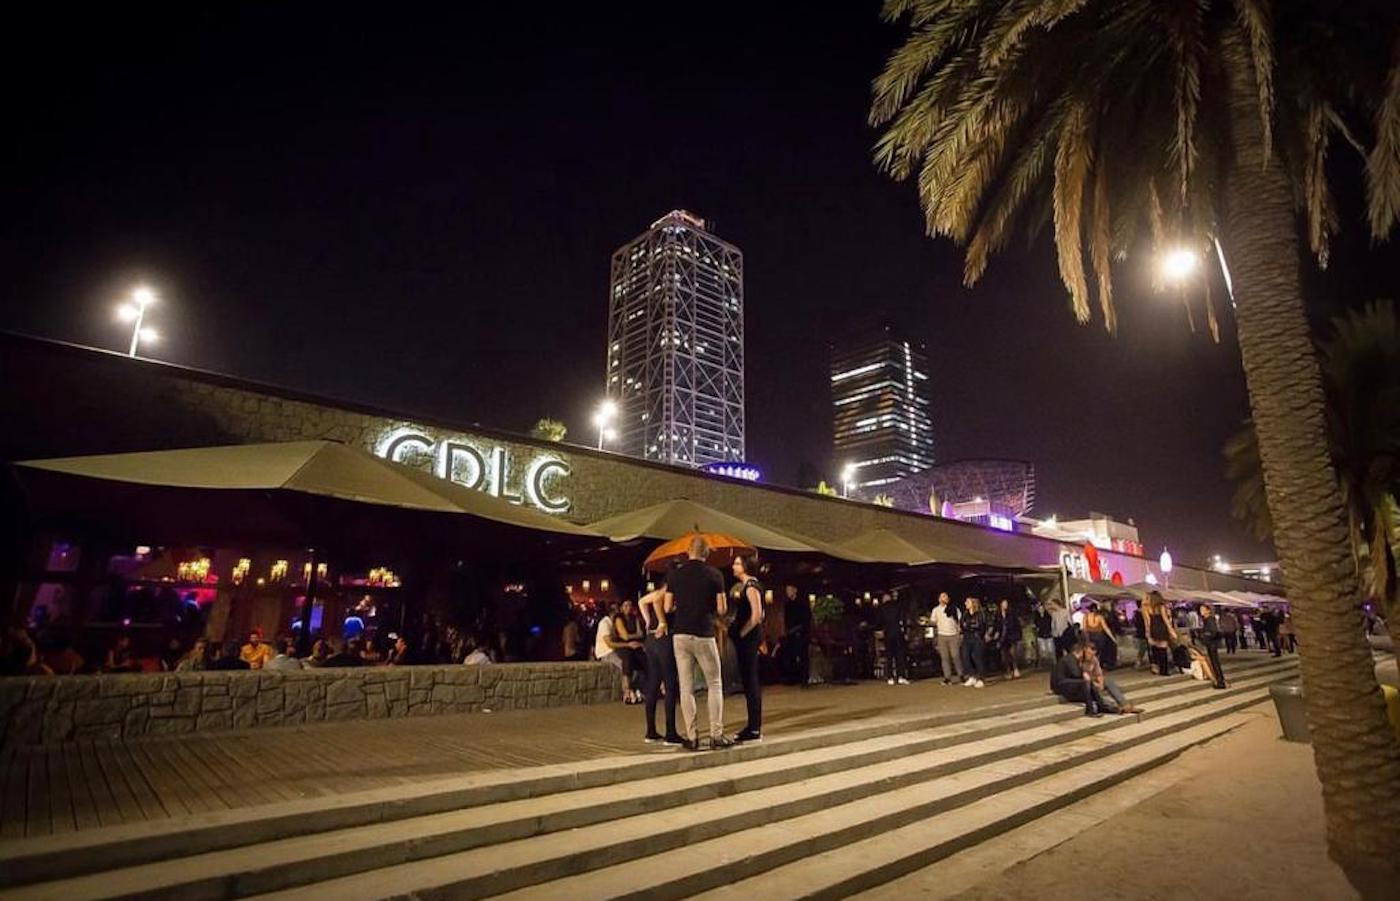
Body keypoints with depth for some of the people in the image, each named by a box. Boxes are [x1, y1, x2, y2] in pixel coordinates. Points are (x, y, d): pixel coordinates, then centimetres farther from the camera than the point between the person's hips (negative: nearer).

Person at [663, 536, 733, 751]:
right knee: (714, 684, 10)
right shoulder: (714, 574, -4)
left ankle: (692, 737, 10)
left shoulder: (675, 574, 2)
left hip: (680, 635, 2)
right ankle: (716, 735, 7)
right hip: (704, 635, -2)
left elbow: (667, 608, 3)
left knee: (686, 687, 8)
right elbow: (721, 609, -4)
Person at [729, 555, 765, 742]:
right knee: (749, 681, 14)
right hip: (745, 638, 10)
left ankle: (755, 730, 2)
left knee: (750, 681, -5)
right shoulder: (744, 585, 15)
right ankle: (753, 726, 22)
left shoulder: (751, 586, -14)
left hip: (748, 638, -10)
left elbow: (757, 615, -21)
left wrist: (741, 632, -13)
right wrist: (734, 629, 11)